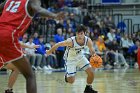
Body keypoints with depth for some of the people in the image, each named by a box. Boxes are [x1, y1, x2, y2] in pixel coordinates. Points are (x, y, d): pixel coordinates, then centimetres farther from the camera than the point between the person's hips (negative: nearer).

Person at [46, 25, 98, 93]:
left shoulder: (88, 40, -22)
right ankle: (67, 75, 31)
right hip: (70, 59, -4)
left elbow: (91, 50, -4)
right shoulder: (71, 41, -35)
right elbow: (58, 44, -21)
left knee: (91, 73, -8)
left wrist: (94, 55, -28)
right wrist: (49, 51, -6)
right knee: (71, 81, -6)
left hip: (80, 56, 4)